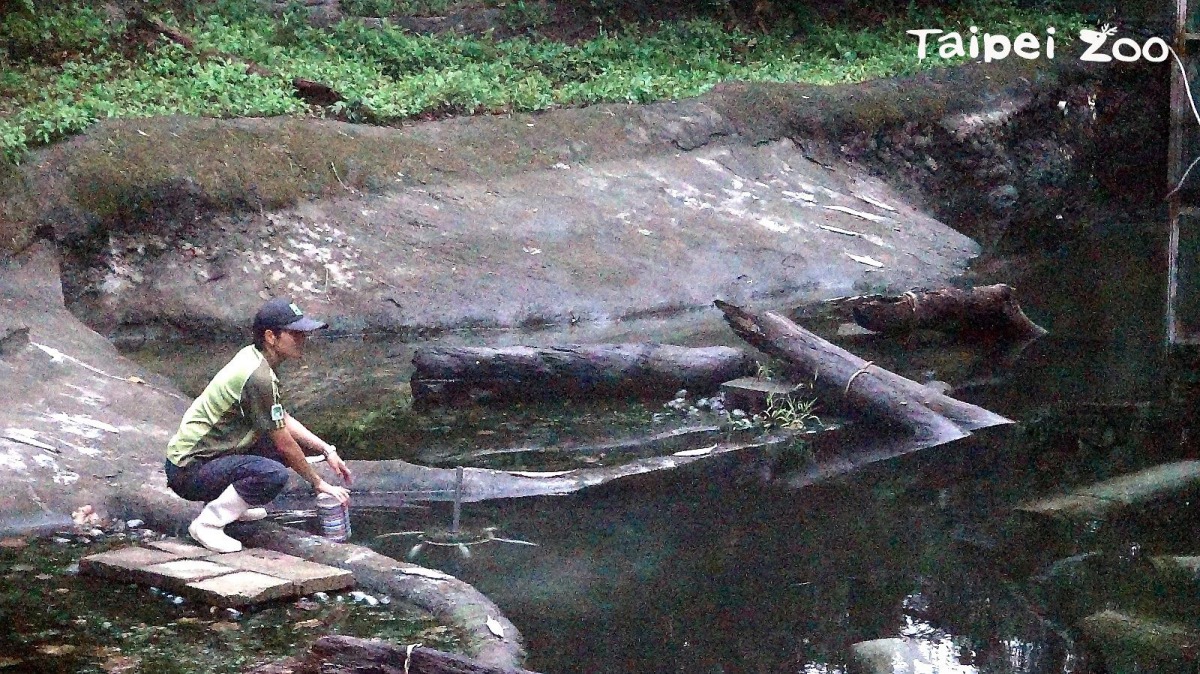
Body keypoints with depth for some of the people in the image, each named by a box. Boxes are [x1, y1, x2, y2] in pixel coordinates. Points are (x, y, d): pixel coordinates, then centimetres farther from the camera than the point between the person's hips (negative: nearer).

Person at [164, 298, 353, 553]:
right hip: (189, 472, -10)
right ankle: (207, 523, -15)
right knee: (274, 474, -30)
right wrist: (319, 484, -4)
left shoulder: (252, 357, 6)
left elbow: (285, 421, 16)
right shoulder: (257, 377, -23)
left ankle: (233, 503, 16)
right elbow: (284, 445, -15)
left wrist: (327, 450, 9)